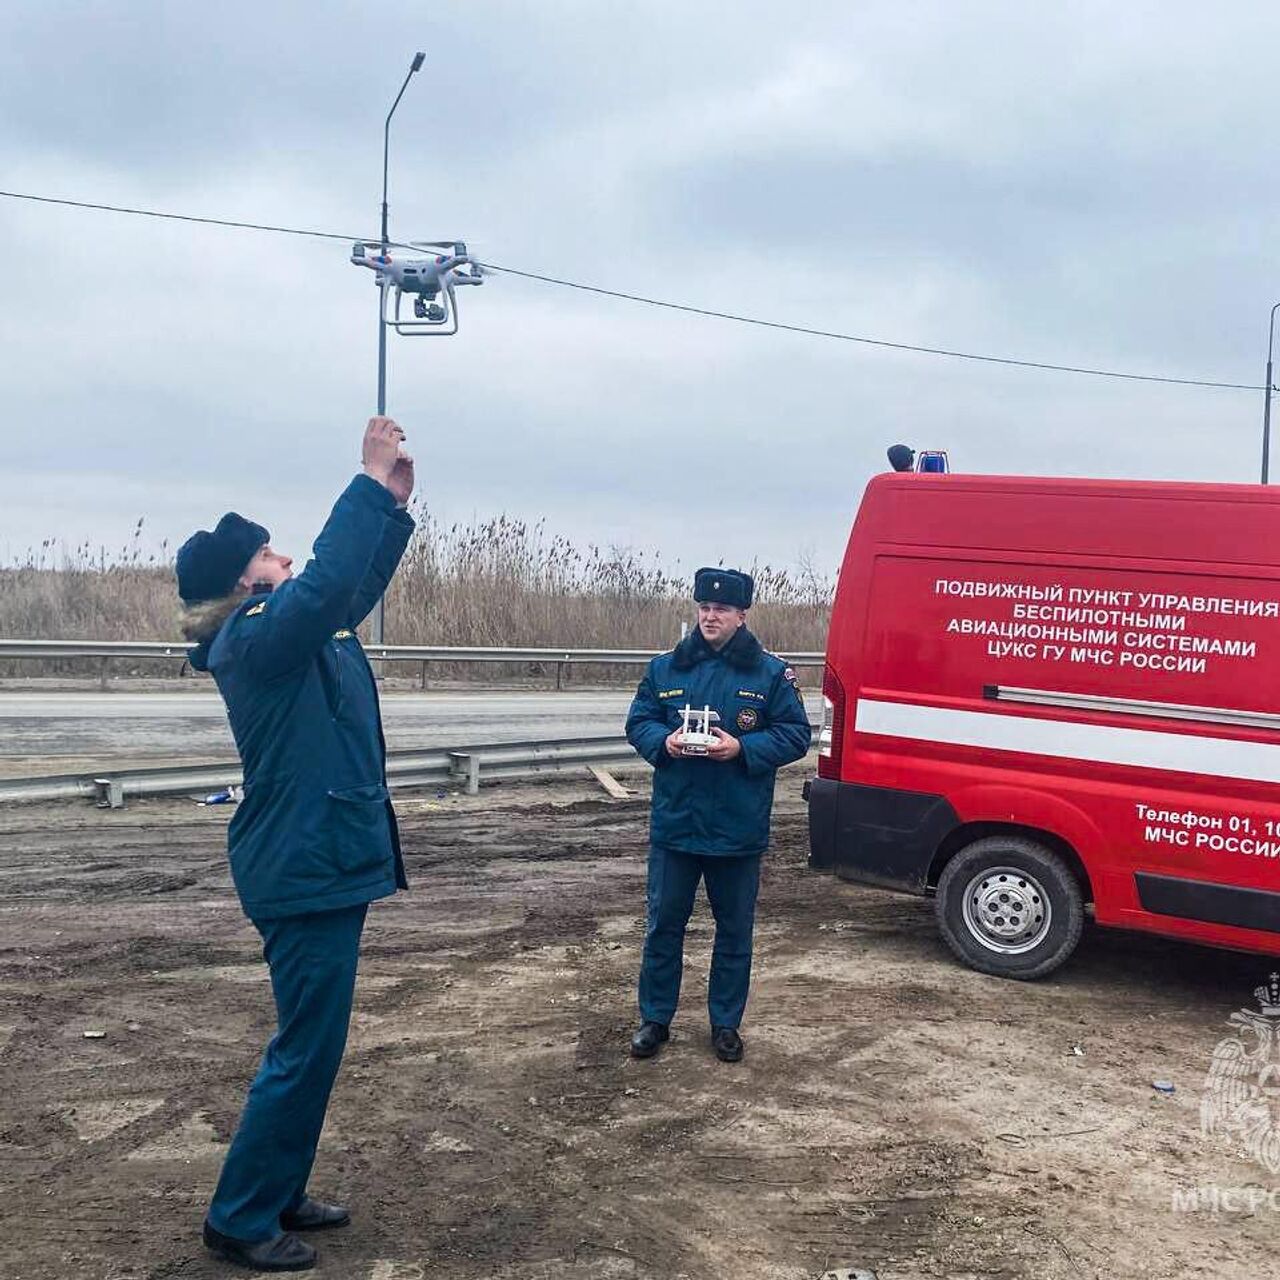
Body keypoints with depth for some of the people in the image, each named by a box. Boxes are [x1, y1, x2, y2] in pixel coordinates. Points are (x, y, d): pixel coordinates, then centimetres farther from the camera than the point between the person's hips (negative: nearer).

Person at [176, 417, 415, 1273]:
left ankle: (278, 1194, 30)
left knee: (314, 1044, 18)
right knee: (306, 1050, -2)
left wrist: (394, 508, 9)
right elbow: (328, 580, -34)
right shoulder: (259, 640, -18)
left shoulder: (293, 634, 11)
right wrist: (371, 484, -26)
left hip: (321, 864, 10)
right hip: (307, 871, -10)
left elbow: (356, 587, 22)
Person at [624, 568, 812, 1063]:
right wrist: (663, 742, -13)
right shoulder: (665, 668, 5)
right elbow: (638, 723, 9)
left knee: (735, 930, 11)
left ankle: (726, 1023, 26)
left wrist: (742, 748, -18)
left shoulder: (771, 673, -2)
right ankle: (655, 1019, 24)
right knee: (664, 924, 9)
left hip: (739, 830, -1)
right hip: (674, 823, 1)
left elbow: (796, 735, -3)